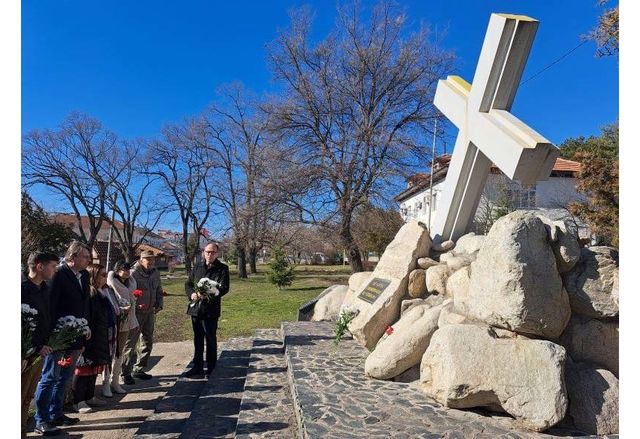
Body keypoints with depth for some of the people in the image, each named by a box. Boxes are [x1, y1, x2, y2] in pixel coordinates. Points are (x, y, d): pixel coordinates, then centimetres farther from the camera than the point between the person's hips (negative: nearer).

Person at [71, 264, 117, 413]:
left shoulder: (103, 292, 9)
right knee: (84, 368, 3)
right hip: (90, 339, -9)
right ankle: (78, 401, 15)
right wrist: (85, 339, -24)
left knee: (94, 368, 17)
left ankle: (89, 396, 29)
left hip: (102, 340, 9)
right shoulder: (88, 294, -19)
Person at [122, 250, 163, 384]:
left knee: (147, 342, 14)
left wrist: (159, 305, 5)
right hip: (136, 312, -7)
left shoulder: (156, 273, 8)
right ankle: (126, 372, 7)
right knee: (131, 342, -4)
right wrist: (136, 305, -24)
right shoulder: (133, 273, -14)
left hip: (150, 313, 7)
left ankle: (139, 369, 27)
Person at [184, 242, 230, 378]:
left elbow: (224, 288, -11)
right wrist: (191, 294, -11)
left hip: (211, 310, -4)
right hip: (195, 308, 5)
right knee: (197, 339, 14)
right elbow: (188, 283, 11)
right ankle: (197, 367, 27)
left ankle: (211, 368, 19)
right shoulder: (197, 267, 11)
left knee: (211, 340, 5)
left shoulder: (222, 269, -3)